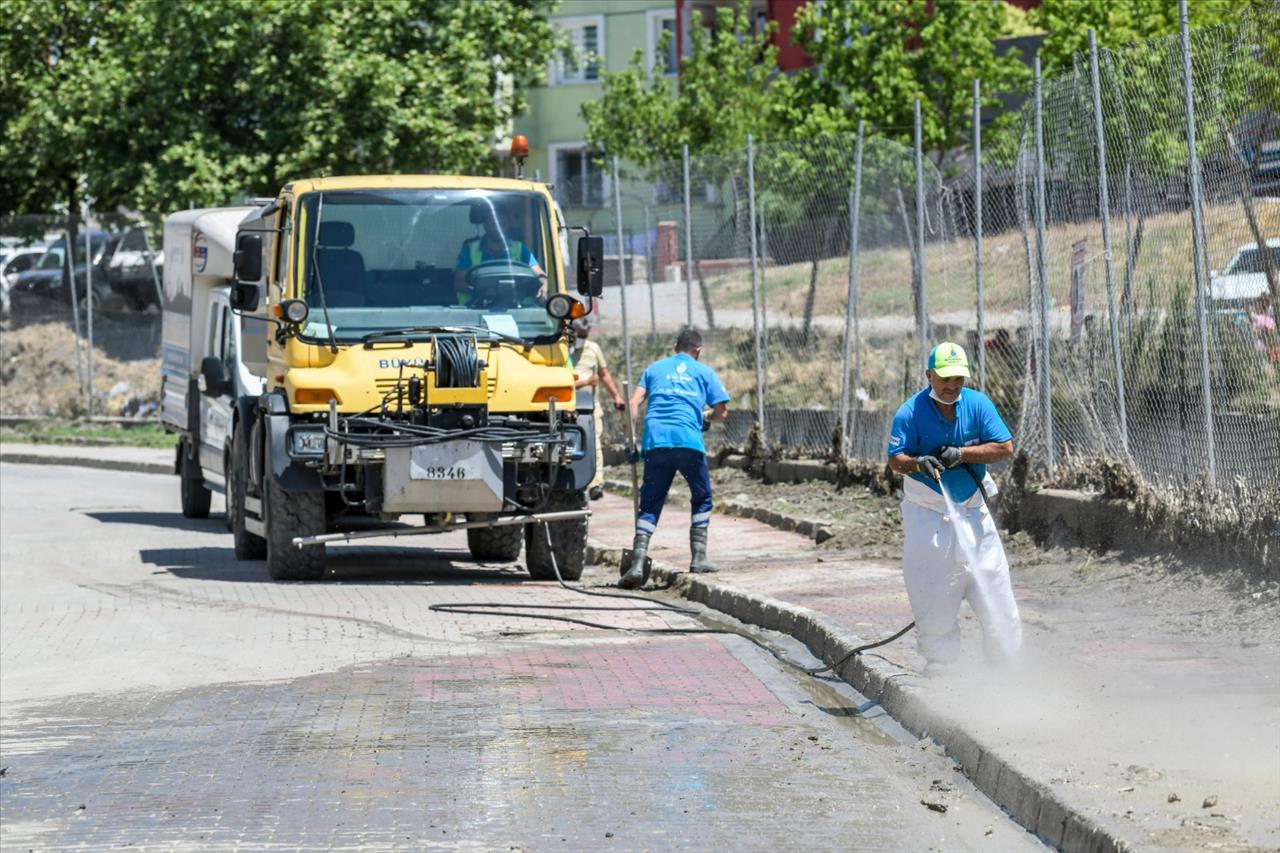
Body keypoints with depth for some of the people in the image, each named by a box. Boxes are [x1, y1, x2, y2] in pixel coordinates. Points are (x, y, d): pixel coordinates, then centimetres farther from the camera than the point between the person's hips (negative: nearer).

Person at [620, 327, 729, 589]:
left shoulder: (655, 368, 21)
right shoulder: (704, 372, 16)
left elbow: (633, 404, 10)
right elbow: (722, 411, 12)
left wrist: (630, 441, 11)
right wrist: (707, 419, 33)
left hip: (656, 441, 2)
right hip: (689, 440, -2)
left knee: (649, 505, 4)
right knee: (701, 499, 19)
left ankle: (637, 564, -11)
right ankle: (698, 557, 13)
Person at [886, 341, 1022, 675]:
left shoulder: (978, 404, -2)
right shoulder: (910, 413, -9)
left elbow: (1005, 448, -7)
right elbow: (895, 460, -13)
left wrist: (961, 454, -19)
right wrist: (918, 463, -35)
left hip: (973, 513, 2)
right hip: (927, 518, -2)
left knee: (996, 596, 2)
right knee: (933, 601, 0)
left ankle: (1006, 668, 13)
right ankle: (940, 670, 13)